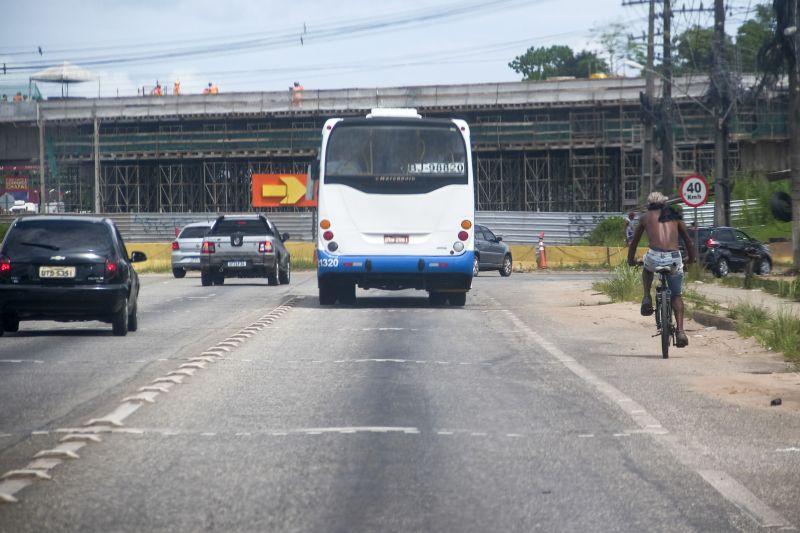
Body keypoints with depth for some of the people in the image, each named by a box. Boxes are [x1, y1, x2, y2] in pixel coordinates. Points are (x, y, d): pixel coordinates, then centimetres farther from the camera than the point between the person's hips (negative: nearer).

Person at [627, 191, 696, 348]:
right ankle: (680, 331, 4)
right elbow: (687, 240, 31)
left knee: (647, 269, 38)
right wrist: (691, 258, 48)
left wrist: (631, 260, 45)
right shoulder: (675, 217, 23)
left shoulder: (645, 217, 19)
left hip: (655, 257, -1)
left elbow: (634, 242, 28)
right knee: (676, 295, 20)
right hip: (674, 259, 1)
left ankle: (647, 299, 16)